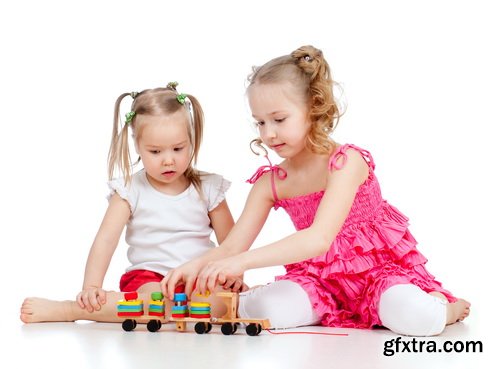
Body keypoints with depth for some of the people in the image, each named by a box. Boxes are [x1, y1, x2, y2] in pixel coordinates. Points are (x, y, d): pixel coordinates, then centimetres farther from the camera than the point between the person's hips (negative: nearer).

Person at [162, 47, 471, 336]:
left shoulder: (347, 161, -18)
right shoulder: (270, 181, 0)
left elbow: (320, 239, -32)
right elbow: (232, 246, -3)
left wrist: (243, 261, -42)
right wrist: (196, 266, -27)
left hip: (380, 269, -3)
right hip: (321, 278, 4)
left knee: (414, 317, -35)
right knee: (261, 309, -27)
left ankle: (440, 307, 2)